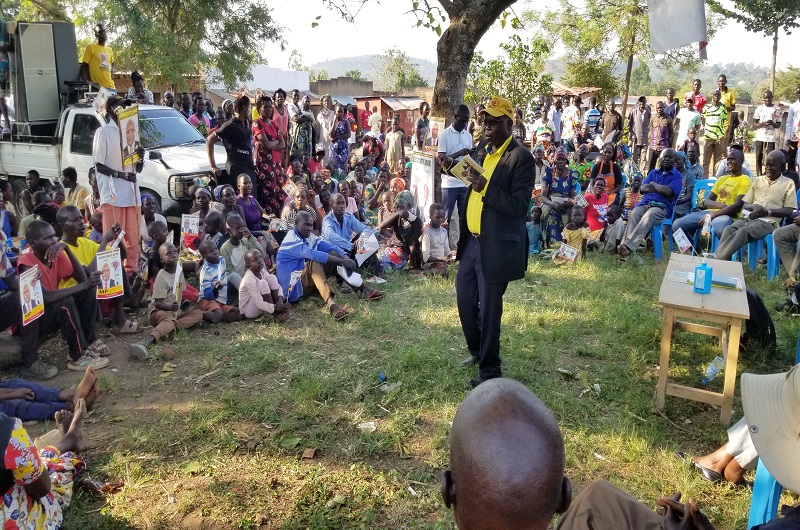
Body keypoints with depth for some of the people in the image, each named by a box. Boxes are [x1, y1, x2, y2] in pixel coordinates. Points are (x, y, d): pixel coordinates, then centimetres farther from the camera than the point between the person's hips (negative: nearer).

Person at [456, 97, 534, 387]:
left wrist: (485, 188, -27)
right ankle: (476, 350, 39)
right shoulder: (484, 152, 12)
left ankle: (489, 369, 19)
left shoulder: (521, 157, -13)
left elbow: (519, 205, -19)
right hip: (472, 241, 8)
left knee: (489, 309, 3)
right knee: (464, 299, 17)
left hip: (496, 247, -8)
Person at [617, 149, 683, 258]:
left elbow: (669, 192, -9)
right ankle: (625, 248, -48)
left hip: (662, 207, -4)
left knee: (648, 217, -38)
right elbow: (643, 189, 11)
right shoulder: (653, 172, 26)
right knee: (633, 215, -31)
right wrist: (662, 189, -2)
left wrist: (653, 184, 6)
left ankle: (628, 246, -53)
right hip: (645, 203, 4)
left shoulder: (677, 176, 10)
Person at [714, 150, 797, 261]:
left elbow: (788, 211, 1)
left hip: (768, 221, -4)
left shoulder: (788, 184, 9)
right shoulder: (758, 180, 21)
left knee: (743, 231, -36)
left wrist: (767, 211, -13)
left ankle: (717, 260, -46)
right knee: (729, 229, -31)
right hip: (749, 217, 4)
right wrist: (753, 206, -6)